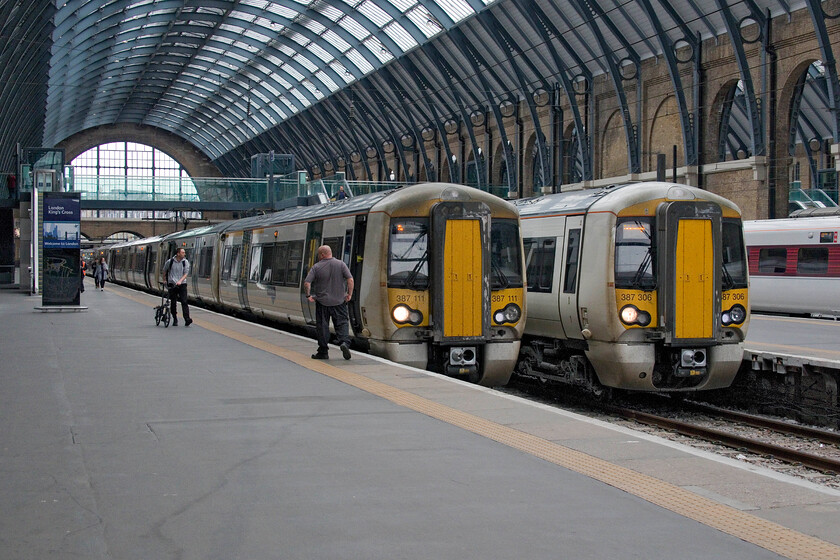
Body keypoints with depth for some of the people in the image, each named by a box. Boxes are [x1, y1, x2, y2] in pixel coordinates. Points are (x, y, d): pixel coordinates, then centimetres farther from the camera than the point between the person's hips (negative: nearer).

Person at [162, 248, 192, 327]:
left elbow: (186, 273, -5)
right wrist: (164, 279, 22)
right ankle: (175, 320, 16)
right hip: (172, 285, 0)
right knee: (173, 303, 4)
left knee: (184, 301, -11)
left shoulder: (185, 262, 0)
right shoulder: (170, 261, -2)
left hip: (182, 284, 0)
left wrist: (180, 281, -20)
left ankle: (187, 320, -17)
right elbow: (164, 270, 16)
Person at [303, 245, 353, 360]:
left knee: (322, 326, 6)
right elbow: (350, 279, -8)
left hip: (322, 302, -1)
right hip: (339, 301, 1)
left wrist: (308, 295, 3)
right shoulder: (341, 264, -1)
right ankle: (344, 342, -17)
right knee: (342, 323, 7)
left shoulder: (316, 267, -5)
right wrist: (349, 294, 1)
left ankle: (323, 352, 9)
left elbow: (307, 283, -11)